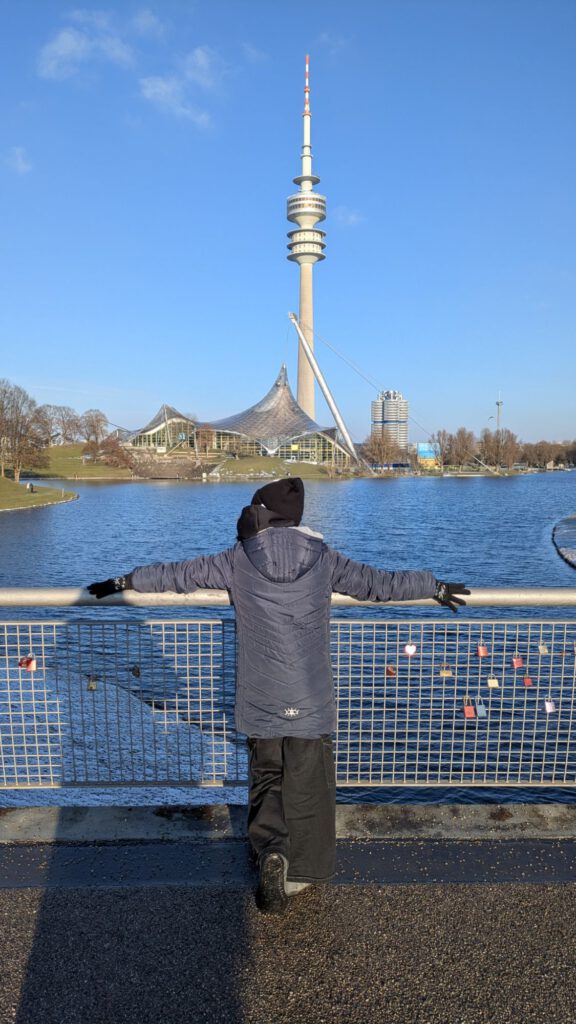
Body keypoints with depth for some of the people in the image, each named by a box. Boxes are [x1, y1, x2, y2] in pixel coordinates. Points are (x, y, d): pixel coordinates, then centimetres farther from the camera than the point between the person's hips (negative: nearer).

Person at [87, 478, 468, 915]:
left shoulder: (238, 560, -3)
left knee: (266, 779, 19)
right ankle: (299, 874, 21)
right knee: (307, 785, 14)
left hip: (261, 701, 0)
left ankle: (271, 851, 3)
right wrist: (436, 588, 20)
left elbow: (178, 573, 5)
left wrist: (124, 582, 20)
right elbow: (380, 583, 5)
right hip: (311, 701, 0)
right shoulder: (323, 557, -2)